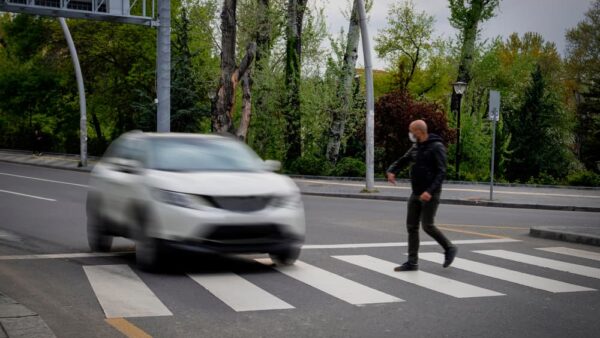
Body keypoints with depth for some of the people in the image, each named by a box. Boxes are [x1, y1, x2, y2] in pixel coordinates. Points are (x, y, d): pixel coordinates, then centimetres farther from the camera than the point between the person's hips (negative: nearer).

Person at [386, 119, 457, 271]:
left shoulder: (436, 147, -13)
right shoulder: (416, 147, 11)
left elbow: (441, 172, -18)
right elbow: (402, 161, 13)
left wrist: (430, 191, -29)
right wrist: (390, 171, -10)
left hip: (430, 194, -8)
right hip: (416, 193, 8)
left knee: (427, 226, -11)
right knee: (411, 226, 4)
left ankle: (449, 248, 12)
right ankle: (412, 262, 8)